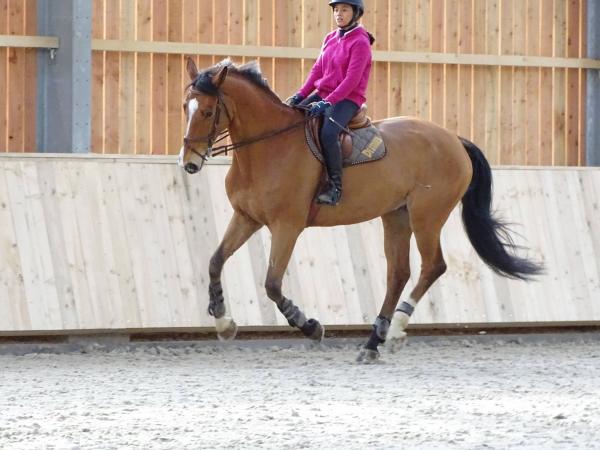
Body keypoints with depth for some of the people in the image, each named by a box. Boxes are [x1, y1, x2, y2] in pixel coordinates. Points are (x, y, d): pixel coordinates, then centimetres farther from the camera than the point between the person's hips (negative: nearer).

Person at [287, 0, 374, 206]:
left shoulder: (360, 42, -9)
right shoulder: (330, 38, 14)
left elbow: (352, 79, -17)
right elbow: (317, 69, 13)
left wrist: (328, 102, -25)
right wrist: (300, 95, 0)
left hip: (347, 99, -8)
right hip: (323, 94, 8)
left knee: (328, 134, -33)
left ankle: (335, 187, -25)